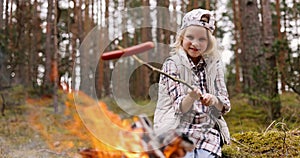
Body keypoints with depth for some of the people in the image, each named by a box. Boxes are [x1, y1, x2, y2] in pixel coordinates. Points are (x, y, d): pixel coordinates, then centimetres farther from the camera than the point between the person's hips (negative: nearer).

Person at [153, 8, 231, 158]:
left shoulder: (214, 64, 5)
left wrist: (214, 100, -18)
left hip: (207, 131, 3)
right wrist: (191, 97, -33)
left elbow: (225, 106, 4)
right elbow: (179, 107, -12)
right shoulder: (172, 64, -5)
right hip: (177, 130, -3)